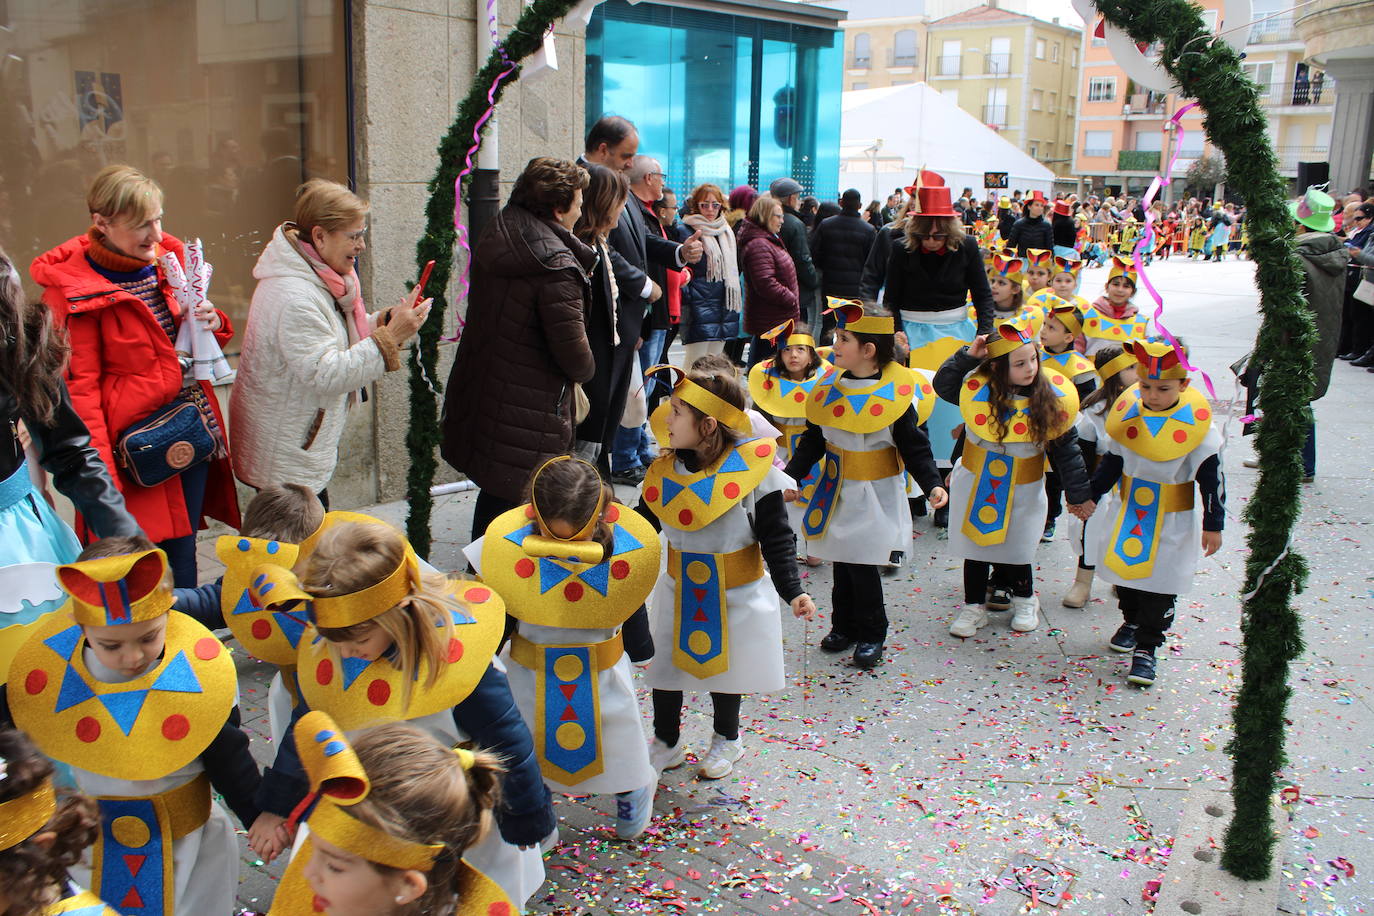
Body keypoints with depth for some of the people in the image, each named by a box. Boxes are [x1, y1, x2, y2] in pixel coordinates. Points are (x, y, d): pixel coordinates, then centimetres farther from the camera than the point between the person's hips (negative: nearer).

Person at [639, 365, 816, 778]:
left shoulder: (753, 469, -20)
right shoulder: (667, 469, -7)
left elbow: (777, 539, -16)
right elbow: (642, 523, 4)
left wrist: (792, 591, -25)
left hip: (736, 594, -3)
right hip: (679, 590, 4)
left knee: (725, 666, 16)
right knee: (666, 667, 12)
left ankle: (727, 739, 42)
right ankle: (666, 743, 36)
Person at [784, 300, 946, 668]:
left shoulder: (895, 394, -13)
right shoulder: (829, 389, 2)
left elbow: (915, 447, -10)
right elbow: (812, 441, 10)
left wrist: (932, 484, -21)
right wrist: (790, 476, 6)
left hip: (875, 495, -5)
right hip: (836, 491, 5)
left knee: (863, 564, -2)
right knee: (842, 560, 13)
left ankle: (871, 634, 17)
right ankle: (844, 624, 31)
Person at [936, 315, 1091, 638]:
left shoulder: (1054, 397, -14)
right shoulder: (978, 388, -16)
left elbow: (1066, 449, -6)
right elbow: (942, 385, -7)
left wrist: (1078, 493, -1)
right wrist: (968, 356, -21)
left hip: (1022, 490, -1)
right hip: (976, 484, 1)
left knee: (1016, 550, 8)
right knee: (975, 546, 11)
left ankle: (1025, 600, 37)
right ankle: (974, 606, 29)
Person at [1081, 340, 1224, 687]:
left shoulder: (1197, 423, -17)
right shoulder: (1127, 411, -7)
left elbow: (1212, 478, -10)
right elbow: (1112, 460, 6)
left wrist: (1213, 525, -8)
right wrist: (1091, 496, 9)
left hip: (1173, 519, -4)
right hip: (1129, 511, 4)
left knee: (1161, 582, 0)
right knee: (1124, 566, 17)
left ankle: (1146, 647, 11)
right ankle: (1132, 621, 42)